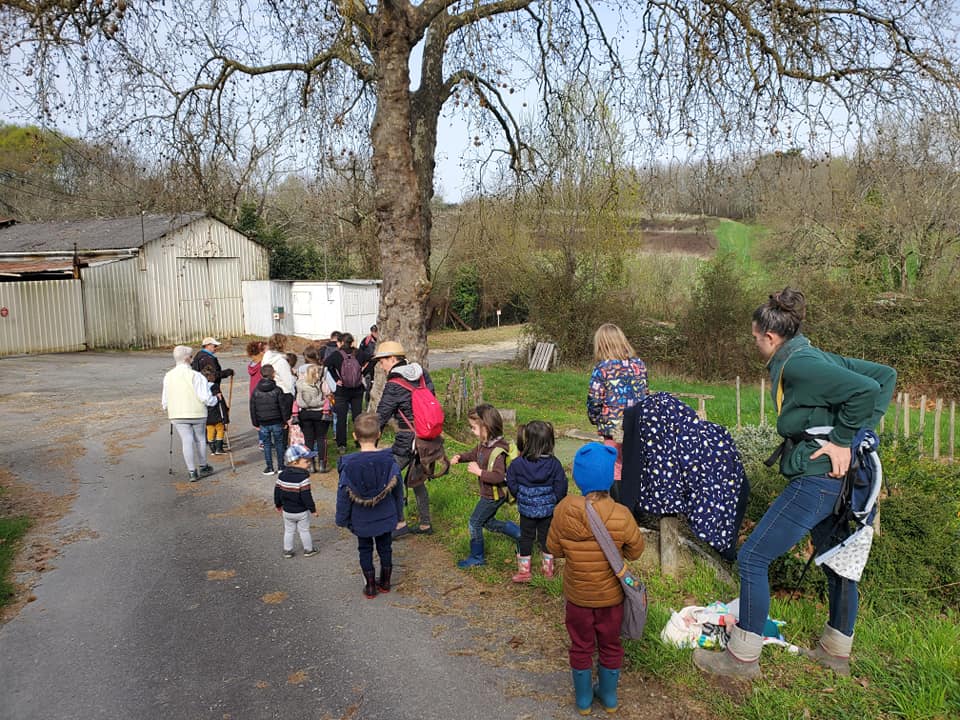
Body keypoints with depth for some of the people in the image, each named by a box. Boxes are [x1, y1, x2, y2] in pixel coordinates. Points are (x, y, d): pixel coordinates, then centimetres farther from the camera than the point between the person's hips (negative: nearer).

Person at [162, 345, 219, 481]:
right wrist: (214, 400, 3)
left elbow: (165, 400, 7)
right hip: (197, 414, -2)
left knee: (187, 441, 3)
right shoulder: (195, 375, -14)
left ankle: (192, 471, -2)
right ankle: (203, 467, 28)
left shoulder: (168, 376, 2)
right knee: (200, 439, 16)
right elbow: (205, 397, -17)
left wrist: (166, 407, 28)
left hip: (177, 415, 3)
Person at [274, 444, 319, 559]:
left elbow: (277, 491, 3)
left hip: (287, 511, 4)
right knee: (304, 530, 13)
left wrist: (278, 505, 18)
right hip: (302, 512, -4)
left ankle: (287, 550, 27)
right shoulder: (303, 477, -25)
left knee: (288, 531, 20)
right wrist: (313, 509, -12)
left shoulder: (282, 476, -6)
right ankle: (308, 550, 25)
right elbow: (306, 496, -23)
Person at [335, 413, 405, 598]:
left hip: (361, 520, -1)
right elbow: (398, 489, -5)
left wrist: (342, 519, 4)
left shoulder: (349, 465, -19)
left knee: (365, 550, 18)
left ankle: (370, 586, 27)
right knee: (385, 548, 20)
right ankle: (385, 582, 35)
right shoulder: (389, 461, -16)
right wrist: (399, 512, 11)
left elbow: (343, 495, -10)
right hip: (386, 517, 1)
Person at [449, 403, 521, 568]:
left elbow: (499, 476, -35)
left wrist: (479, 471, -29)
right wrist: (460, 457, -1)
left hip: (493, 495, -9)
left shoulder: (497, 451, -30)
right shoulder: (484, 444, -3)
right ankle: (521, 535, 31)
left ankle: (477, 557, 22)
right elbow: (474, 454, 17)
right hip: (489, 494, 9)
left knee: (474, 523, 4)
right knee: (488, 522, 23)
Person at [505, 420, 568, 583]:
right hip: (548, 509, 1)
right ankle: (548, 568, 31)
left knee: (526, 538, 14)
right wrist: (556, 501, 8)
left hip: (526, 509, 0)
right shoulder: (554, 464, -17)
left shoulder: (517, 464, -16)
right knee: (546, 537, 17)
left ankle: (524, 570, 22)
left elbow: (512, 486, -6)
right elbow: (561, 487, -11)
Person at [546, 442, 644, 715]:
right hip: (611, 595, 0)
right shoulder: (621, 516, -27)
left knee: (581, 646, 22)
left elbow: (554, 548, -10)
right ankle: (609, 696, 44)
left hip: (577, 595, 0)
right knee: (610, 645, 24)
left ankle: (584, 699, 41)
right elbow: (635, 551, -9)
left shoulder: (564, 510, -25)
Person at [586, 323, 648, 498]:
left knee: (617, 468, 8)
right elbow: (644, 394, 9)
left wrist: (595, 419, 8)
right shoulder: (639, 364, 3)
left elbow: (594, 400, -10)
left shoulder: (602, 368, -10)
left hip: (613, 427, -4)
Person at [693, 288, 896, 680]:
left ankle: (742, 657, 10)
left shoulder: (797, 365, -19)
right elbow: (885, 375, 11)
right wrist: (862, 430, 3)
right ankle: (837, 652, 42)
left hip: (816, 479, -10)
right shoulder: (821, 357, 10)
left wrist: (843, 440, -19)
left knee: (751, 558, -2)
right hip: (837, 477, 11)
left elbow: (867, 390, -27)